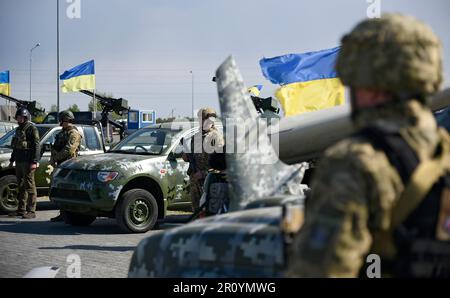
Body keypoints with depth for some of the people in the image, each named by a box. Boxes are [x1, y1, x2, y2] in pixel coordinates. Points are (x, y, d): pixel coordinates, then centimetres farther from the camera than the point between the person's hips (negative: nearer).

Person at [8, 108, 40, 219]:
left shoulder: (31, 129, -8)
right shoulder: (19, 129, 20)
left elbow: (36, 146, -14)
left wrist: (34, 162, -21)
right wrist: (12, 160, 26)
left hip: (28, 162, -9)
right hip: (19, 162, 9)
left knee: (30, 186, -9)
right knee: (21, 186, 11)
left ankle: (31, 211, -10)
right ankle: (21, 210, 17)